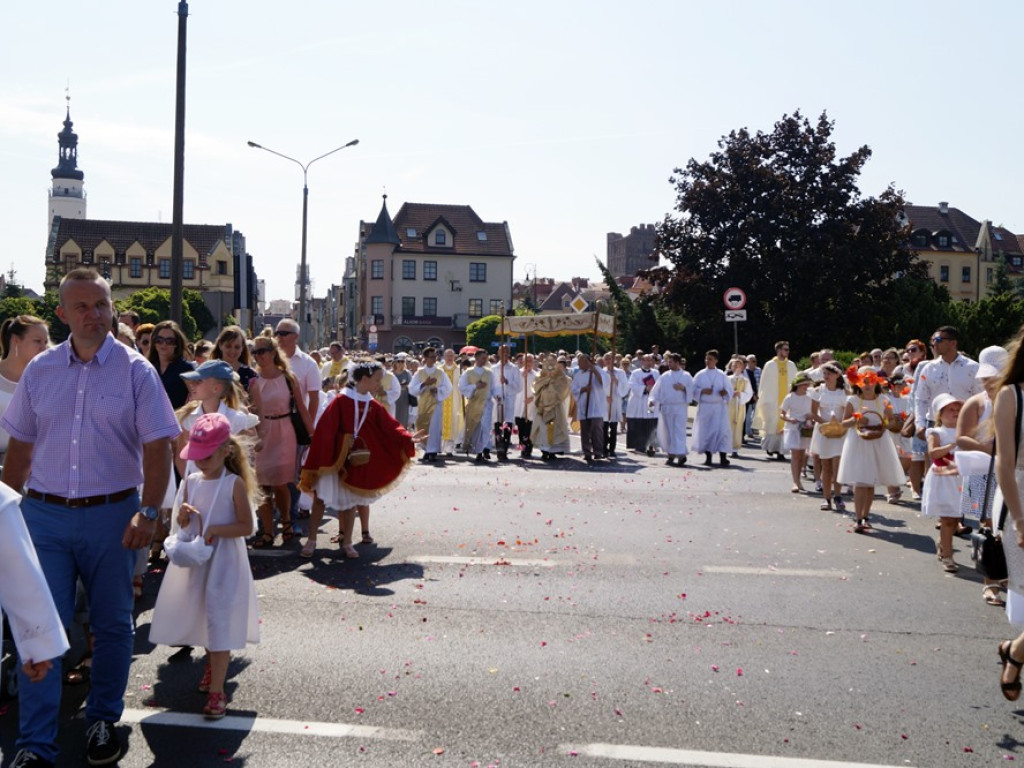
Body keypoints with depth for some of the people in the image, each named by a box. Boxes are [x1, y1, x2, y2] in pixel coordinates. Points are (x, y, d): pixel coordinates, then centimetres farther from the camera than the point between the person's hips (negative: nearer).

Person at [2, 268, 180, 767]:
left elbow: (157, 448, -7)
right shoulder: (40, 370, 5)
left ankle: (103, 721, 30)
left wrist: (148, 512, -16)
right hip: (44, 514, 2)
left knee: (112, 625, 11)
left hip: (111, 515, -1)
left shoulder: (135, 371, -4)